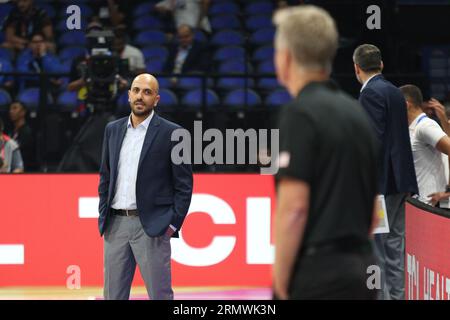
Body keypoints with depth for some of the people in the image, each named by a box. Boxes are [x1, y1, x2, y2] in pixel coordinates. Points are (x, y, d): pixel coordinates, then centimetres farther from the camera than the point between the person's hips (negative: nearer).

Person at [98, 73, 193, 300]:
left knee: (160, 294, -3)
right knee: (113, 294, 8)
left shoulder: (171, 133, -4)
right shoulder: (113, 130, 12)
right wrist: (103, 217, 10)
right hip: (116, 225, 5)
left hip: (151, 226, -5)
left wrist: (173, 224, -9)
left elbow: (184, 184, -3)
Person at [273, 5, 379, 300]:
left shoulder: (300, 113, -11)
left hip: (316, 275, -8)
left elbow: (294, 208, -17)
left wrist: (281, 286, -12)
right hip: (361, 270, 8)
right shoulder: (356, 113, 14)